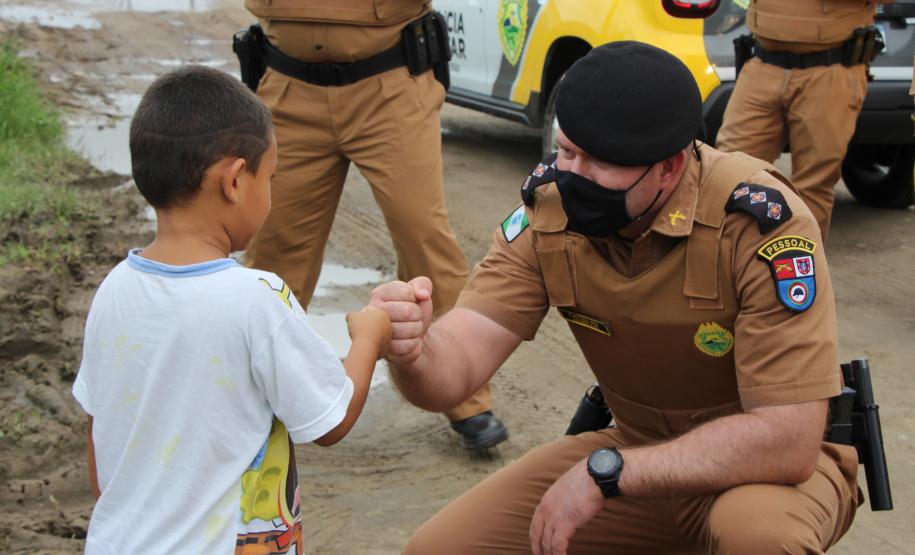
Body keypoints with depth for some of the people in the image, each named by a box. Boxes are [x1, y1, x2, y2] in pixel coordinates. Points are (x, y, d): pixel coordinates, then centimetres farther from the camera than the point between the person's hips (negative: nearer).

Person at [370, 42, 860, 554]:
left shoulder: (759, 222, -28)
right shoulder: (549, 206, -13)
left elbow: (788, 442, -30)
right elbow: (455, 369, -20)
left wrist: (605, 473, -31)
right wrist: (411, 350, -43)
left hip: (775, 459, -4)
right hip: (643, 451, 5)